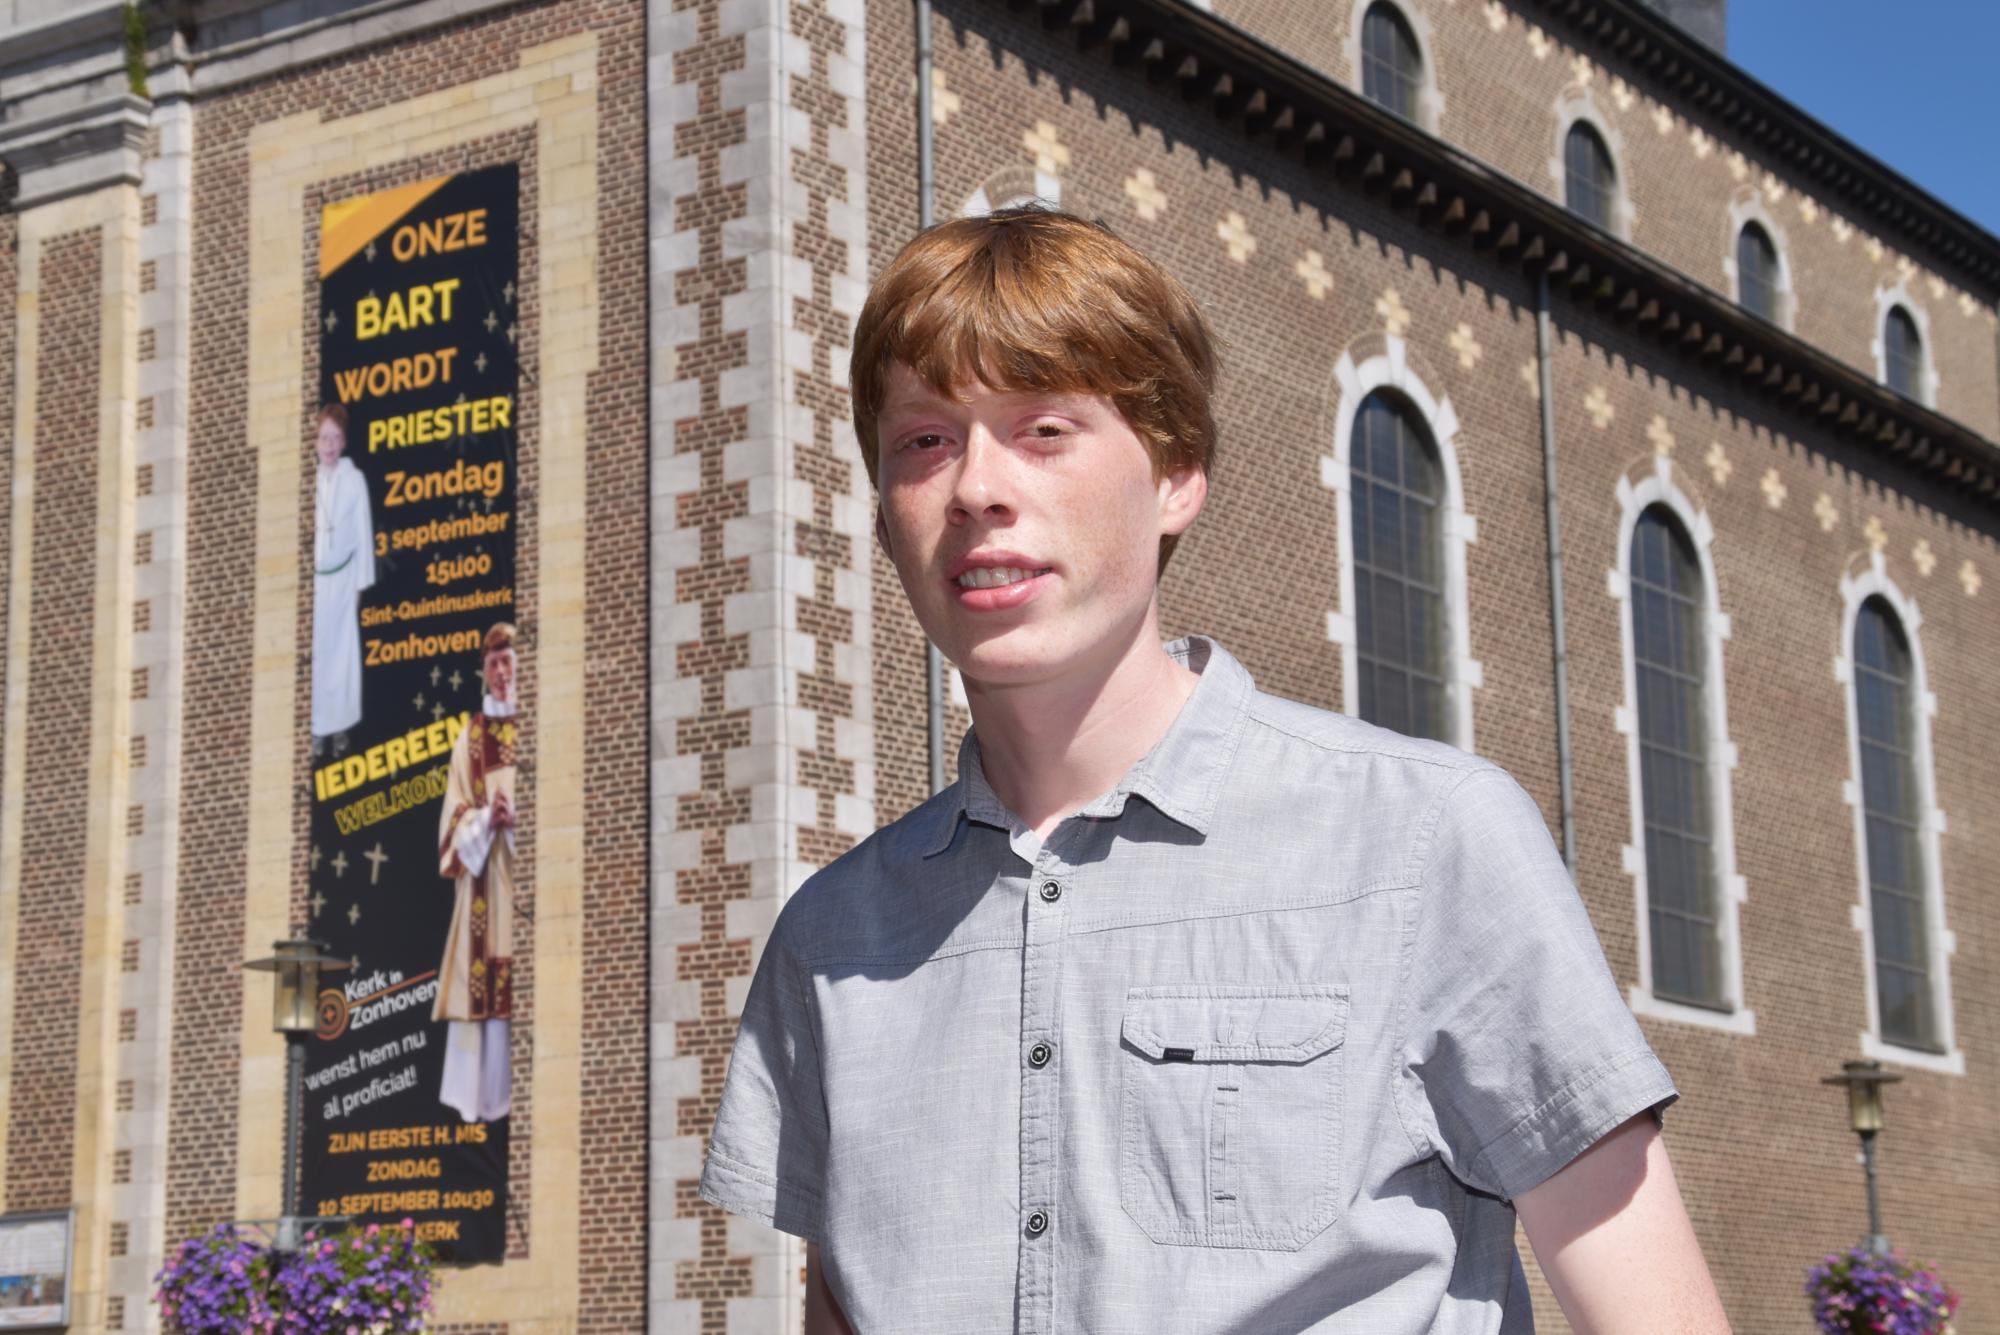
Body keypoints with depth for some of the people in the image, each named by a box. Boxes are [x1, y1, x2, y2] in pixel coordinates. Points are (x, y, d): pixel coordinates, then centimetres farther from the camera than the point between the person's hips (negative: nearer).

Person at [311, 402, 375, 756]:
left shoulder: (355, 480, -5)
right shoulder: (310, 480, -2)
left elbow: (363, 531, -1)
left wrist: (361, 582, -1)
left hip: (343, 576, -1)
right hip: (314, 577, 1)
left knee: (343, 650, 7)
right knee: (315, 650, 5)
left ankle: (340, 726, 16)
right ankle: (317, 728, 13)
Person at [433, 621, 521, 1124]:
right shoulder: (470, 736, 12)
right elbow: (455, 815, 8)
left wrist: (519, 817, -15)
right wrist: (487, 819, -11)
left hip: (523, 868, -1)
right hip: (481, 873, 1)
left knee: (523, 982, -5)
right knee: (479, 978, -3)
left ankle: (519, 1092, -3)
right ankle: (481, 1097, -1)